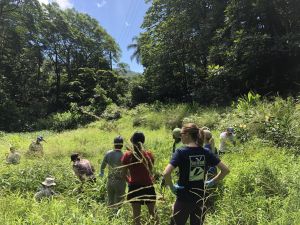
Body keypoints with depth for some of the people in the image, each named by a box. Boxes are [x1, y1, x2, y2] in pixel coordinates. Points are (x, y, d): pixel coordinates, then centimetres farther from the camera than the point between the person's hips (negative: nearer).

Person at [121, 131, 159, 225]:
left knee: (136, 215, 14)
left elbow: (124, 174, -3)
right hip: (148, 187, 0)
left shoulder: (127, 155, -9)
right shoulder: (148, 154, -9)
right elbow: (150, 172, -2)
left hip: (134, 187, 0)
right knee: (152, 212, 21)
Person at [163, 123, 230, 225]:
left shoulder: (181, 152, -17)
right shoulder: (206, 152, -4)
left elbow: (166, 173, -28)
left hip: (184, 198, -4)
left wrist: (172, 187, -12)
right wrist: (212, 182, 6)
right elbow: (225, 170, -1)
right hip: (200, 198, 4)